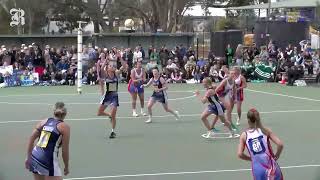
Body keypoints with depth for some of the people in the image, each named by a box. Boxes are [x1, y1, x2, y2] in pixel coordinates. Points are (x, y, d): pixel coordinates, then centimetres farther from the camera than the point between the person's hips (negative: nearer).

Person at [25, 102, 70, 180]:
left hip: (35, 156, 7)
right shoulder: (64, 127, -1)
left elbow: (31, 138, 10)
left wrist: (28, 158, 16)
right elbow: (65, 151, -3)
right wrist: (66, 167, 10)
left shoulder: (44, 122, 14)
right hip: (48, 161, -6)